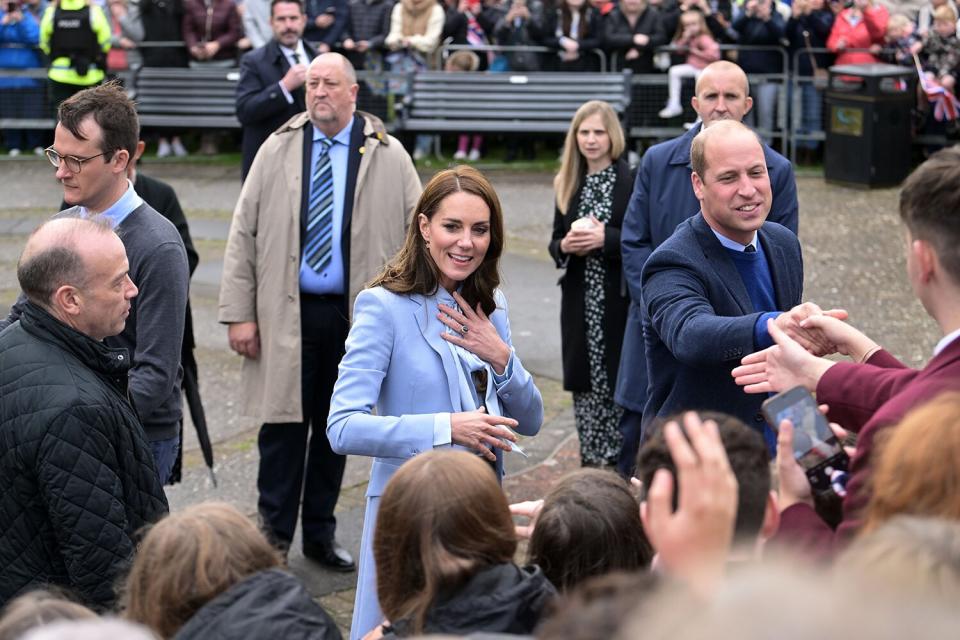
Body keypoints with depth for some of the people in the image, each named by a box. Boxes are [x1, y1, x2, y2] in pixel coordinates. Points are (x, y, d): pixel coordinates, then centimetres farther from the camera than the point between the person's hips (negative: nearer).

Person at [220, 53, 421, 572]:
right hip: (287, 313, -1)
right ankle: (273, 536, 8)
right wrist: (239, 312, -5)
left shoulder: (388, 155, 2)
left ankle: (320, 534, 23)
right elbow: (243, 234, 2)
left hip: (355, 315, 1)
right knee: (283, 425, -1)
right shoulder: (277, 151, 3)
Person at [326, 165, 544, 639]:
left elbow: (529, 422, 9)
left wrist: (502, 358, -9)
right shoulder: (385, 307, -12)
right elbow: (343, 428, -20)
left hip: (482, 510, 6)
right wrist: (446, 428, -26)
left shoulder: (488, 309, 8)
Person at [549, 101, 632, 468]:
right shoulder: (568, 185, 11)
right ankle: (592, 461, 16)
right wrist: (565, 246, -7)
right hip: (581, 302, 5)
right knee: (585, 382, 7)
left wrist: (605, 238, -20)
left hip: (621, 298, -5)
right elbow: (555, 243, 15)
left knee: (621, 379, -4)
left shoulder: (633, 181, -6)